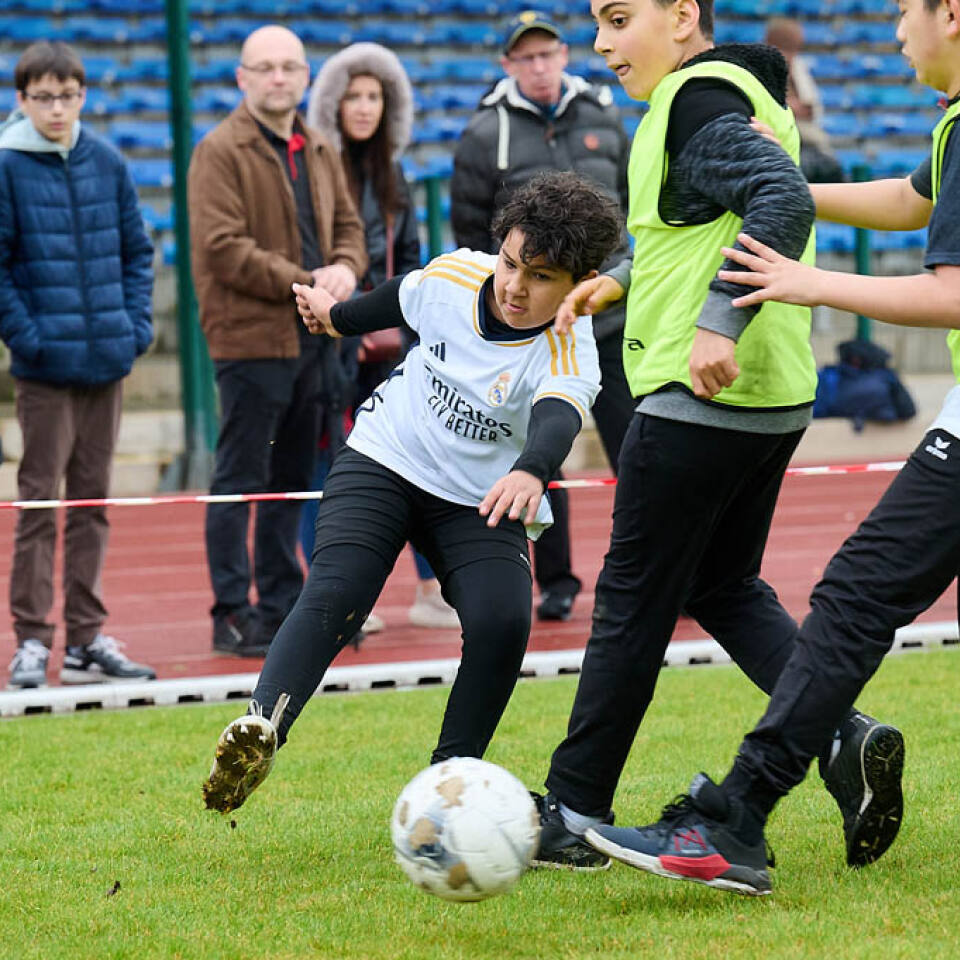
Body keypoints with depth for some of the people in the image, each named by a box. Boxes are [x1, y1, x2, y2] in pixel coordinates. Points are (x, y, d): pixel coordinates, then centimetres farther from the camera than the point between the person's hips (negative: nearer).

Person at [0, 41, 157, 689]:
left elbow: (137, 250, 13)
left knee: (93, 498, 10)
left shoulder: (107, 164, 6)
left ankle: (87, 636, 17)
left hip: (108, 360, 4)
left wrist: (136, 323, 2)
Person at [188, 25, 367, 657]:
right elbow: (222, 247, -16)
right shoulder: (220, 153, -8)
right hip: (250, 337, -7)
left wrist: (345, 267, -5)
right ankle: (233, 614, 0)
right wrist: (304, 283, -18)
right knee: (240, 480, -4)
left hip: (313, 339, 7)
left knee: (292, 480, 13)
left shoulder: (320, 153, 14)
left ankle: (282, 608, 21)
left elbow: (349, 224, 19)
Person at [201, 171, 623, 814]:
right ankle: (264, 724, -44)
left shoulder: (568, 356, -21)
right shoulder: (454, 276, -10)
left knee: (502, 621, -26)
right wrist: (340, 317, 34)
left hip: (484, 503, -1)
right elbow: (399, 301, 14)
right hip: (384, 463, 1)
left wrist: (531, 472, -66)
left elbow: (557, 421, -44)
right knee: (336, 592, -25)